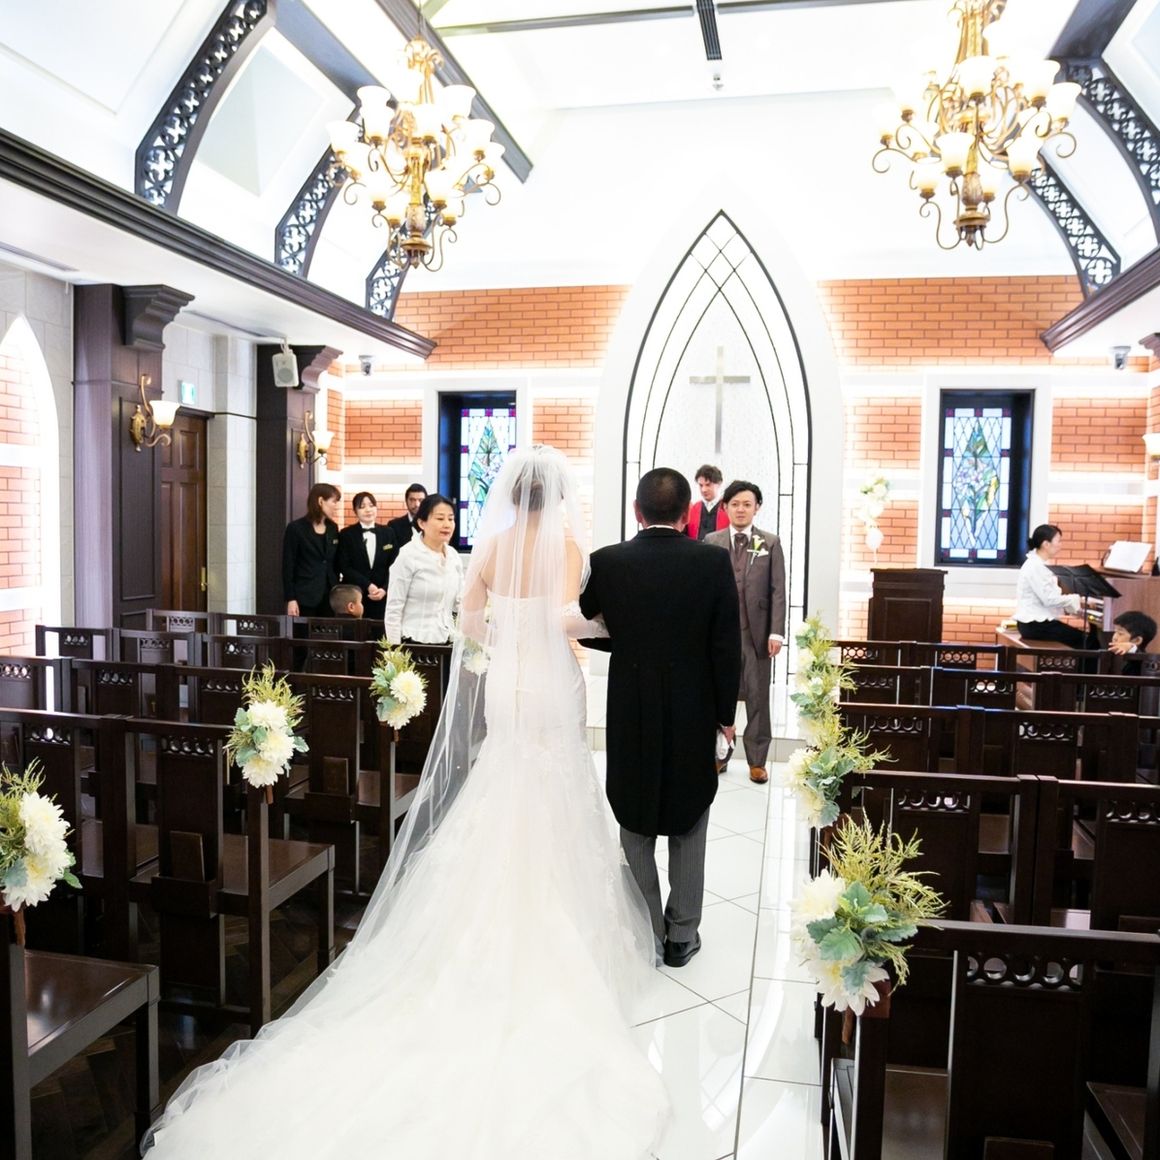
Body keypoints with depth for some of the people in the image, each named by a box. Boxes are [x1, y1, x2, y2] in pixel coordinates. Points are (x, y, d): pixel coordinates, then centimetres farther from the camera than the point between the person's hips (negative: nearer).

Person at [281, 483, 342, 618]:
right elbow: (288, 566, -6)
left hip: (330, 596, 5)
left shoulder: (333, 528, 11)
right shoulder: (296, 528, -5)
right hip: (305, 598, -5)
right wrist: (290, 599, -11)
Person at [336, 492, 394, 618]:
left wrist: (384, 589, -9)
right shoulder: (346, 534, 2)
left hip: (382, 597, 2)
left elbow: (393, 566, 5)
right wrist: (367, 585, -14)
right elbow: (344, 568, -4)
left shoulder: (387, 533, 9)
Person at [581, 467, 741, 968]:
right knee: (688, 827, 15)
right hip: (694, 717, 0)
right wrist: (726, 713, 3)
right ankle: (682, 934, 26)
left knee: (636, 829, 14)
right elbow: (727, 646, -8)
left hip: (630, 717, 0)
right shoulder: (713, 562, -11)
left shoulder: (607, 562, -9)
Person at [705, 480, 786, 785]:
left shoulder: (771, 543, 3)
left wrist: (776, 632, -7)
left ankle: (757, 761, 17)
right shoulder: (711, 542, 4)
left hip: (757, 632, 0)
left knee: (758, 698, 6)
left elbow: (778, 591, 0)